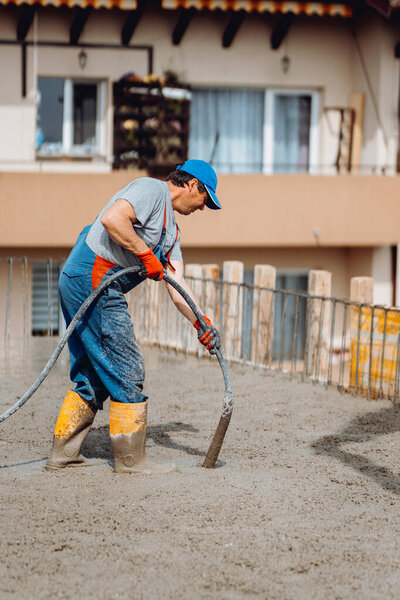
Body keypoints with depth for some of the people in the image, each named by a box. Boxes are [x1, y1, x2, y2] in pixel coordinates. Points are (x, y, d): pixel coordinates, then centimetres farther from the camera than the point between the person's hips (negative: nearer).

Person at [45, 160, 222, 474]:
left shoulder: (171, 230, 23)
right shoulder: (152, 189, -6)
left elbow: (177, 285, 15)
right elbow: (111, 219, -23)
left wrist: (202, 322, 2)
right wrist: (147, 255, -15)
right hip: (93, 276, -10)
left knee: (95, 372, 15)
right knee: (126, 369, -5)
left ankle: (64, 453, 21)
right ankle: (131, 459, 2)